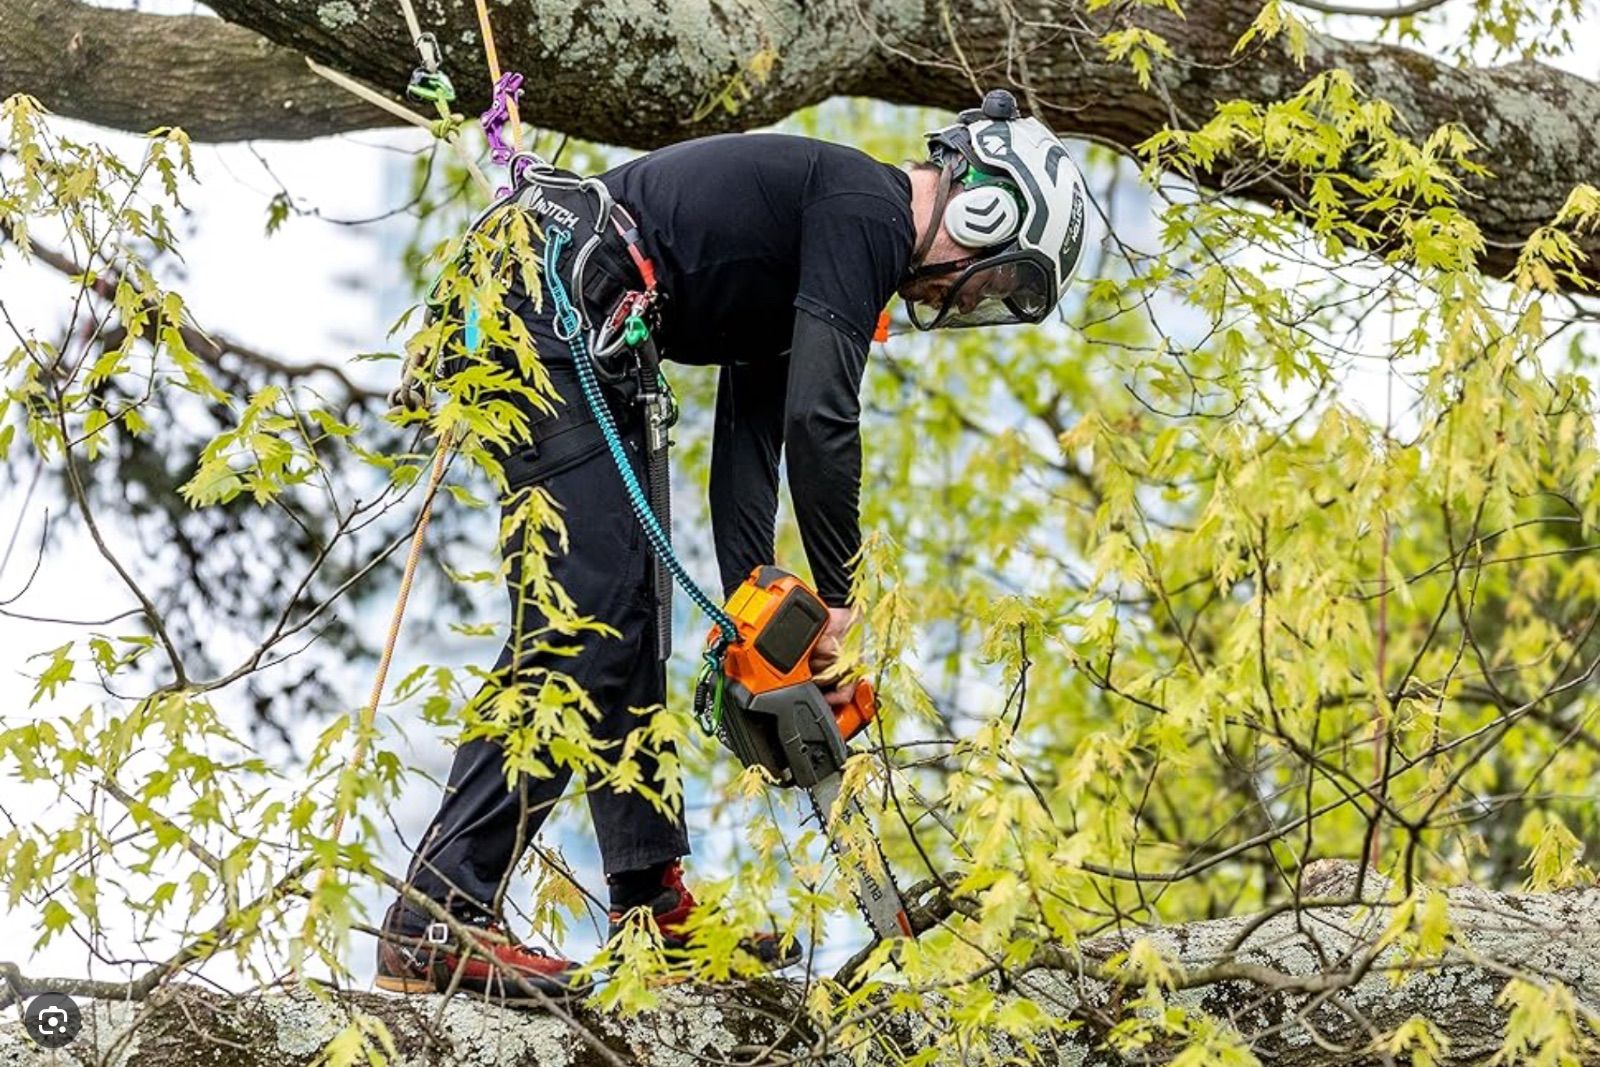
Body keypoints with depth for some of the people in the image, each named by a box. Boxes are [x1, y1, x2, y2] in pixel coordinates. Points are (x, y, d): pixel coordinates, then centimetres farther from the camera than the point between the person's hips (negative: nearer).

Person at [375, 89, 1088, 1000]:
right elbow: (820, 416, -15)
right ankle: (438, 923, -19)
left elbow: (751, 430, 21)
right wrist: (837, 602, -7)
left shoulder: (812, 216, 24)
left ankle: (653, 901, 22)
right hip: (551, 318, -11)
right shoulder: (867, 211, -7)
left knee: (625, 620, 15)